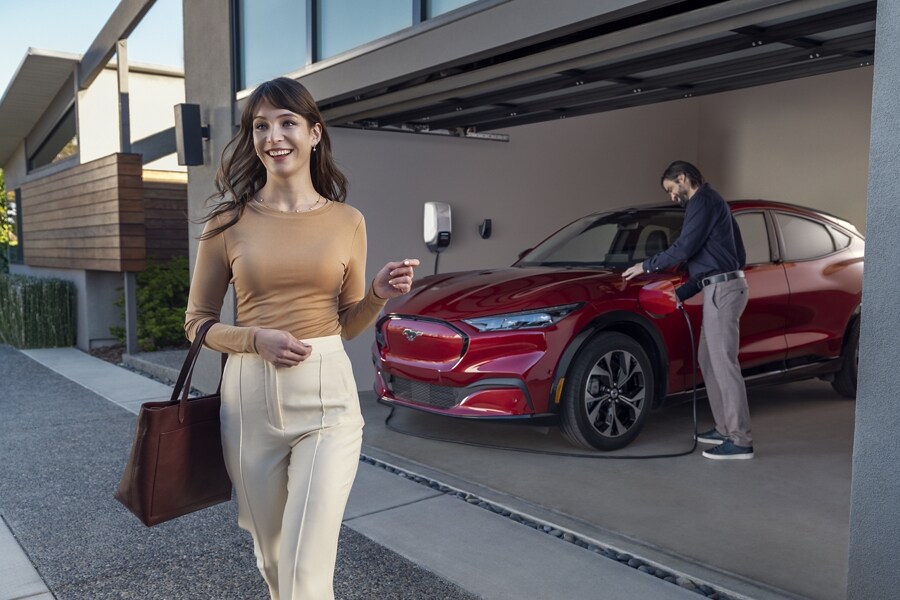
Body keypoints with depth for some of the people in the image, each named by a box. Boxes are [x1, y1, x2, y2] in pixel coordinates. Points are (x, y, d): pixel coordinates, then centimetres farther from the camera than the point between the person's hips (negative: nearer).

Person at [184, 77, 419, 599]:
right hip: (250, 398, 1)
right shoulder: (230, 222, 1)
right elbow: (198, 322, 5)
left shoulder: (348, 222, 3)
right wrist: (256, 339, -13)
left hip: (326, 398, -1)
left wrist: (379, 294, -8)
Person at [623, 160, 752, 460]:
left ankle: (741, 441, -6)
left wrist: (646, 266, -4)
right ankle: (725, 429, 22)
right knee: (709, 360, 15)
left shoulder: (703, 200, -8)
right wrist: (681, 294, 21)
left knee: (724, 363, -9)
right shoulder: (709, 202, 24)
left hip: (722, 289, -11)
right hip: (721, 287, 11)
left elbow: (684, 248, -16)